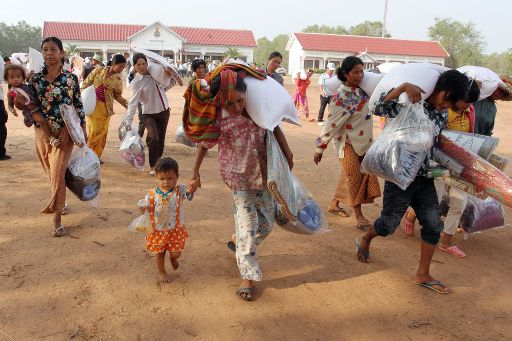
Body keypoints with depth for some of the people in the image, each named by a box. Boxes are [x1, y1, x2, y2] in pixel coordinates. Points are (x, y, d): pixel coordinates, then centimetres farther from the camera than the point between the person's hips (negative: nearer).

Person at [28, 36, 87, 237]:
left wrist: (83, 129, 1)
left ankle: (57, 219, 1)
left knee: (57, 174, -7)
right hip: (42, 132, 3)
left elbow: (78, 105, 2)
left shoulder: (71, 79, -3)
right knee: (52, 173, 15)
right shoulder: (35, 79, 1)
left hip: (64, 132, -3)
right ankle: (60, 202, 39)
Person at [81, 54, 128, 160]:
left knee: (103, 131, 4)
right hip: (92, 104, -2)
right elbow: (87, 82, 3)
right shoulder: (99, 70, -3)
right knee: (94, 130, -7)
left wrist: (126, 104, -5)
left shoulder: (118, 80, 2)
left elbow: (118, 95, 8)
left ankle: (97, 155, 19)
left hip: (105, 107, 3)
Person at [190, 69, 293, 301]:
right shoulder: (218, 122, -20)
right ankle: (248, 276, 4)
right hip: (239, 178, -4)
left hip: (263, 175, 4)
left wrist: (287, 152, 3)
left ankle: (237, 243, 40)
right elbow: (204, 144, -4)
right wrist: (196, 170, 4)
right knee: (247, 224, -8)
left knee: (266, 222, 12)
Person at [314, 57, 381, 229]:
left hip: (364, 140, 7)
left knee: (356, 175, 13)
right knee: (354, 176, -2)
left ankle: (334, 204, 29)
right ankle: (359, 215, 9)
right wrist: (320, 148, -16)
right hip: (348, 142, -7)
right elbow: (331, 124, -19)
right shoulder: (340, 97, -20)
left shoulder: (362, 90, -1)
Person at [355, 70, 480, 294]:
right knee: (389, 224, 7)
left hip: (425, 178, 7)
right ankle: (364, 240, 40)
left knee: (434, 225, 5)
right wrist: (403, 87, -33)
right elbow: (377, 109, -26)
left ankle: (423, 275, 19)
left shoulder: (442, 116, 7)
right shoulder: (412, 106, -15)